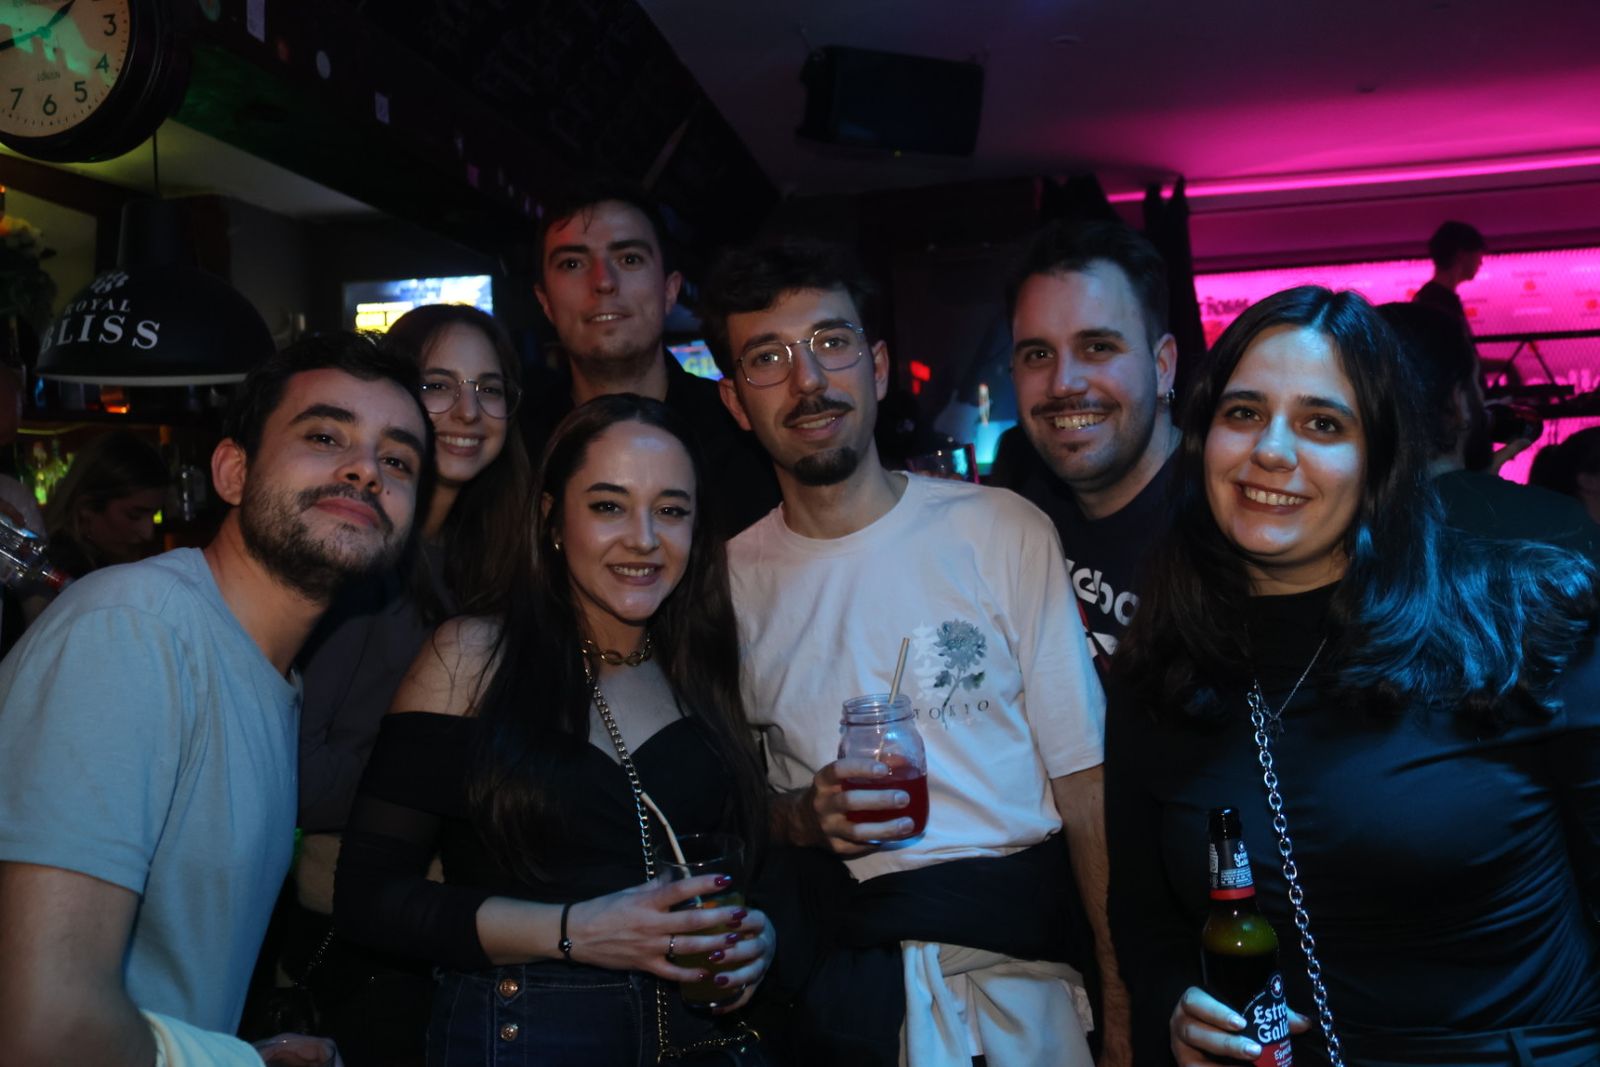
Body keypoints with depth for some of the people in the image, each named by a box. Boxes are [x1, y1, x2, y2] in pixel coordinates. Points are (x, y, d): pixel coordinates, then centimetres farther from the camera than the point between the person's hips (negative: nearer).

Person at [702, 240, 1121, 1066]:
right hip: (844, 987, 2)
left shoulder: (1001, 530, -8)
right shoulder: (733, 578, 0)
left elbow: (1084, 782, -8)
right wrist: (804, 816, -13)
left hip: (1020, 966, -1)